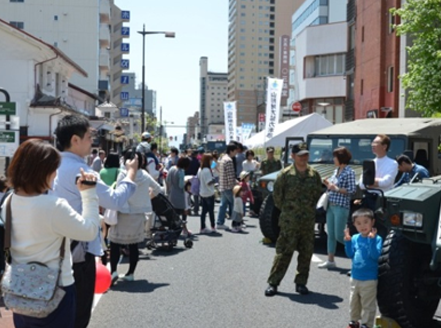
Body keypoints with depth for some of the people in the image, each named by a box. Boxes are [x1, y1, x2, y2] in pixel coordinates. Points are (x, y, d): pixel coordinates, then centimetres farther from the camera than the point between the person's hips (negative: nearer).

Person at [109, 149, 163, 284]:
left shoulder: (123, 174, -11)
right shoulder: (145, 175, 4)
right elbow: (158, 189, 15)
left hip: (124, 213, -5)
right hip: (139, 214, 5)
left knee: (115, 243, 3)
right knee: (134, 245, 11)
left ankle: (113, 271, -10)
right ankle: (130, 273, 16)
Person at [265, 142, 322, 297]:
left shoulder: (314, 175, 5)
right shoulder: (285, 174, -6)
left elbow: (318, 193, 16)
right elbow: (277, 194, 0)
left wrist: (310, 208, 11)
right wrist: (284, 209, 5)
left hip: (308, 221, 4)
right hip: (289, 221, -4)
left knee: (306, 252, 8)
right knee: (283, 252, -3)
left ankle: (301, 282, 22)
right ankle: (273, 283, 6)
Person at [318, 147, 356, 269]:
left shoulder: (349, 172, -11)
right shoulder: (336, 170, 13)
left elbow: (352, 191, -16)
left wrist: (336, 188, -18)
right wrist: (328, 184, 2)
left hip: (341, 207, -8)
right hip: (331, 206, 8)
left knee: (339, 235, -5)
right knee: (331, 234, 10)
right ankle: (330, 261, 17)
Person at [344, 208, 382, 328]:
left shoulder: (376, 239, -14)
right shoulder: (355, 238, 2)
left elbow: (375, 255, -24)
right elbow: (350, 255, 3)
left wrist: (372, 239, -33)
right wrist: (347, 241, -10)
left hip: (369, 279, -6)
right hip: (355, 277, 6)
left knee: (368, 304, 5)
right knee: (353, 301, 20)